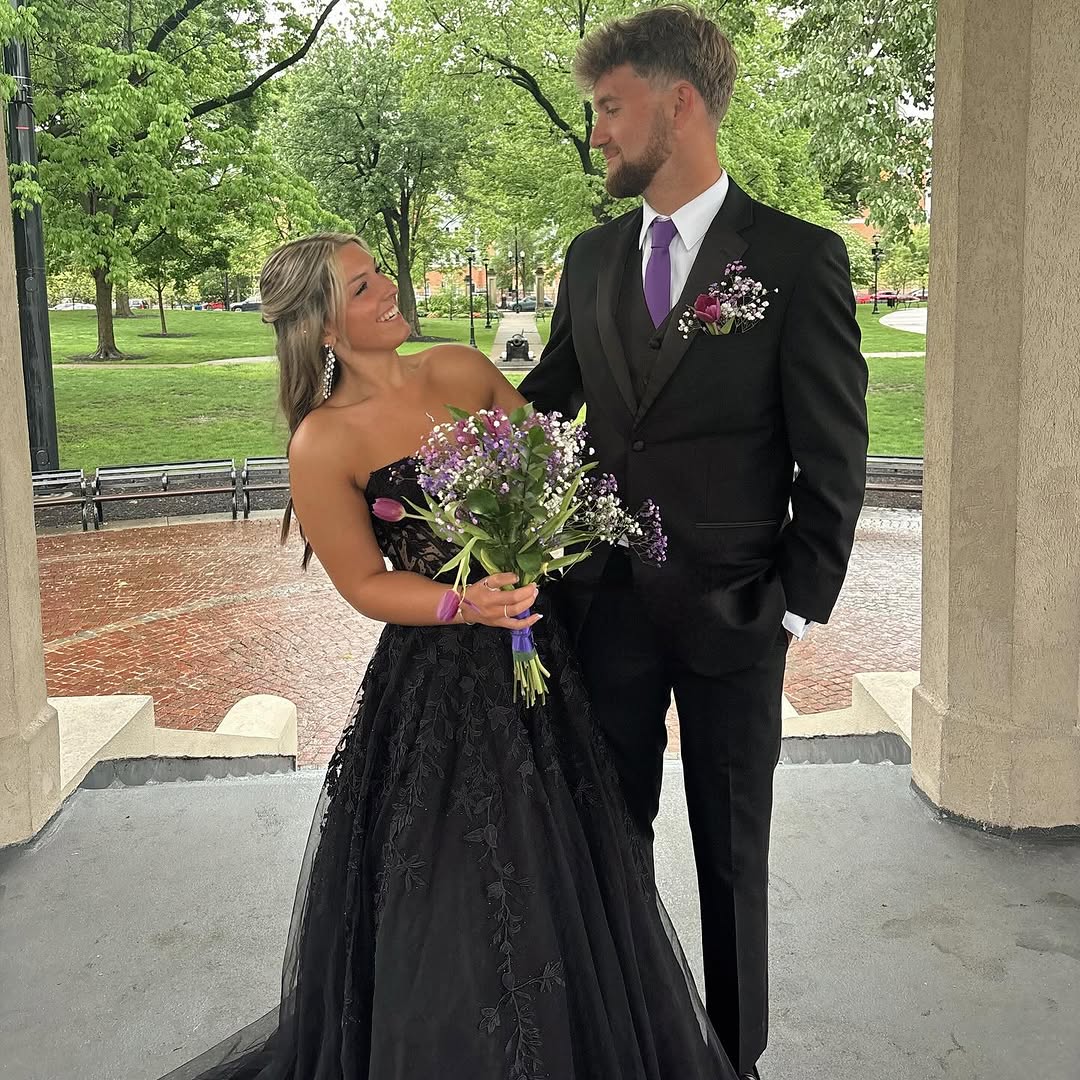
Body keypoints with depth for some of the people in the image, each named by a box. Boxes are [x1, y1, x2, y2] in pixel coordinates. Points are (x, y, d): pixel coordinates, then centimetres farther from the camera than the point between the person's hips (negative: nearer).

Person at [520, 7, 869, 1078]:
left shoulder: (798, 259, -9)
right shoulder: (591, 258, 5)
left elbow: (833, 460, -8)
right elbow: (544, 401, 13)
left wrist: (799, 608, -8)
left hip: (730, 616, -4)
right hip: (607, 603, 4)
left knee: (731, 850, 13)